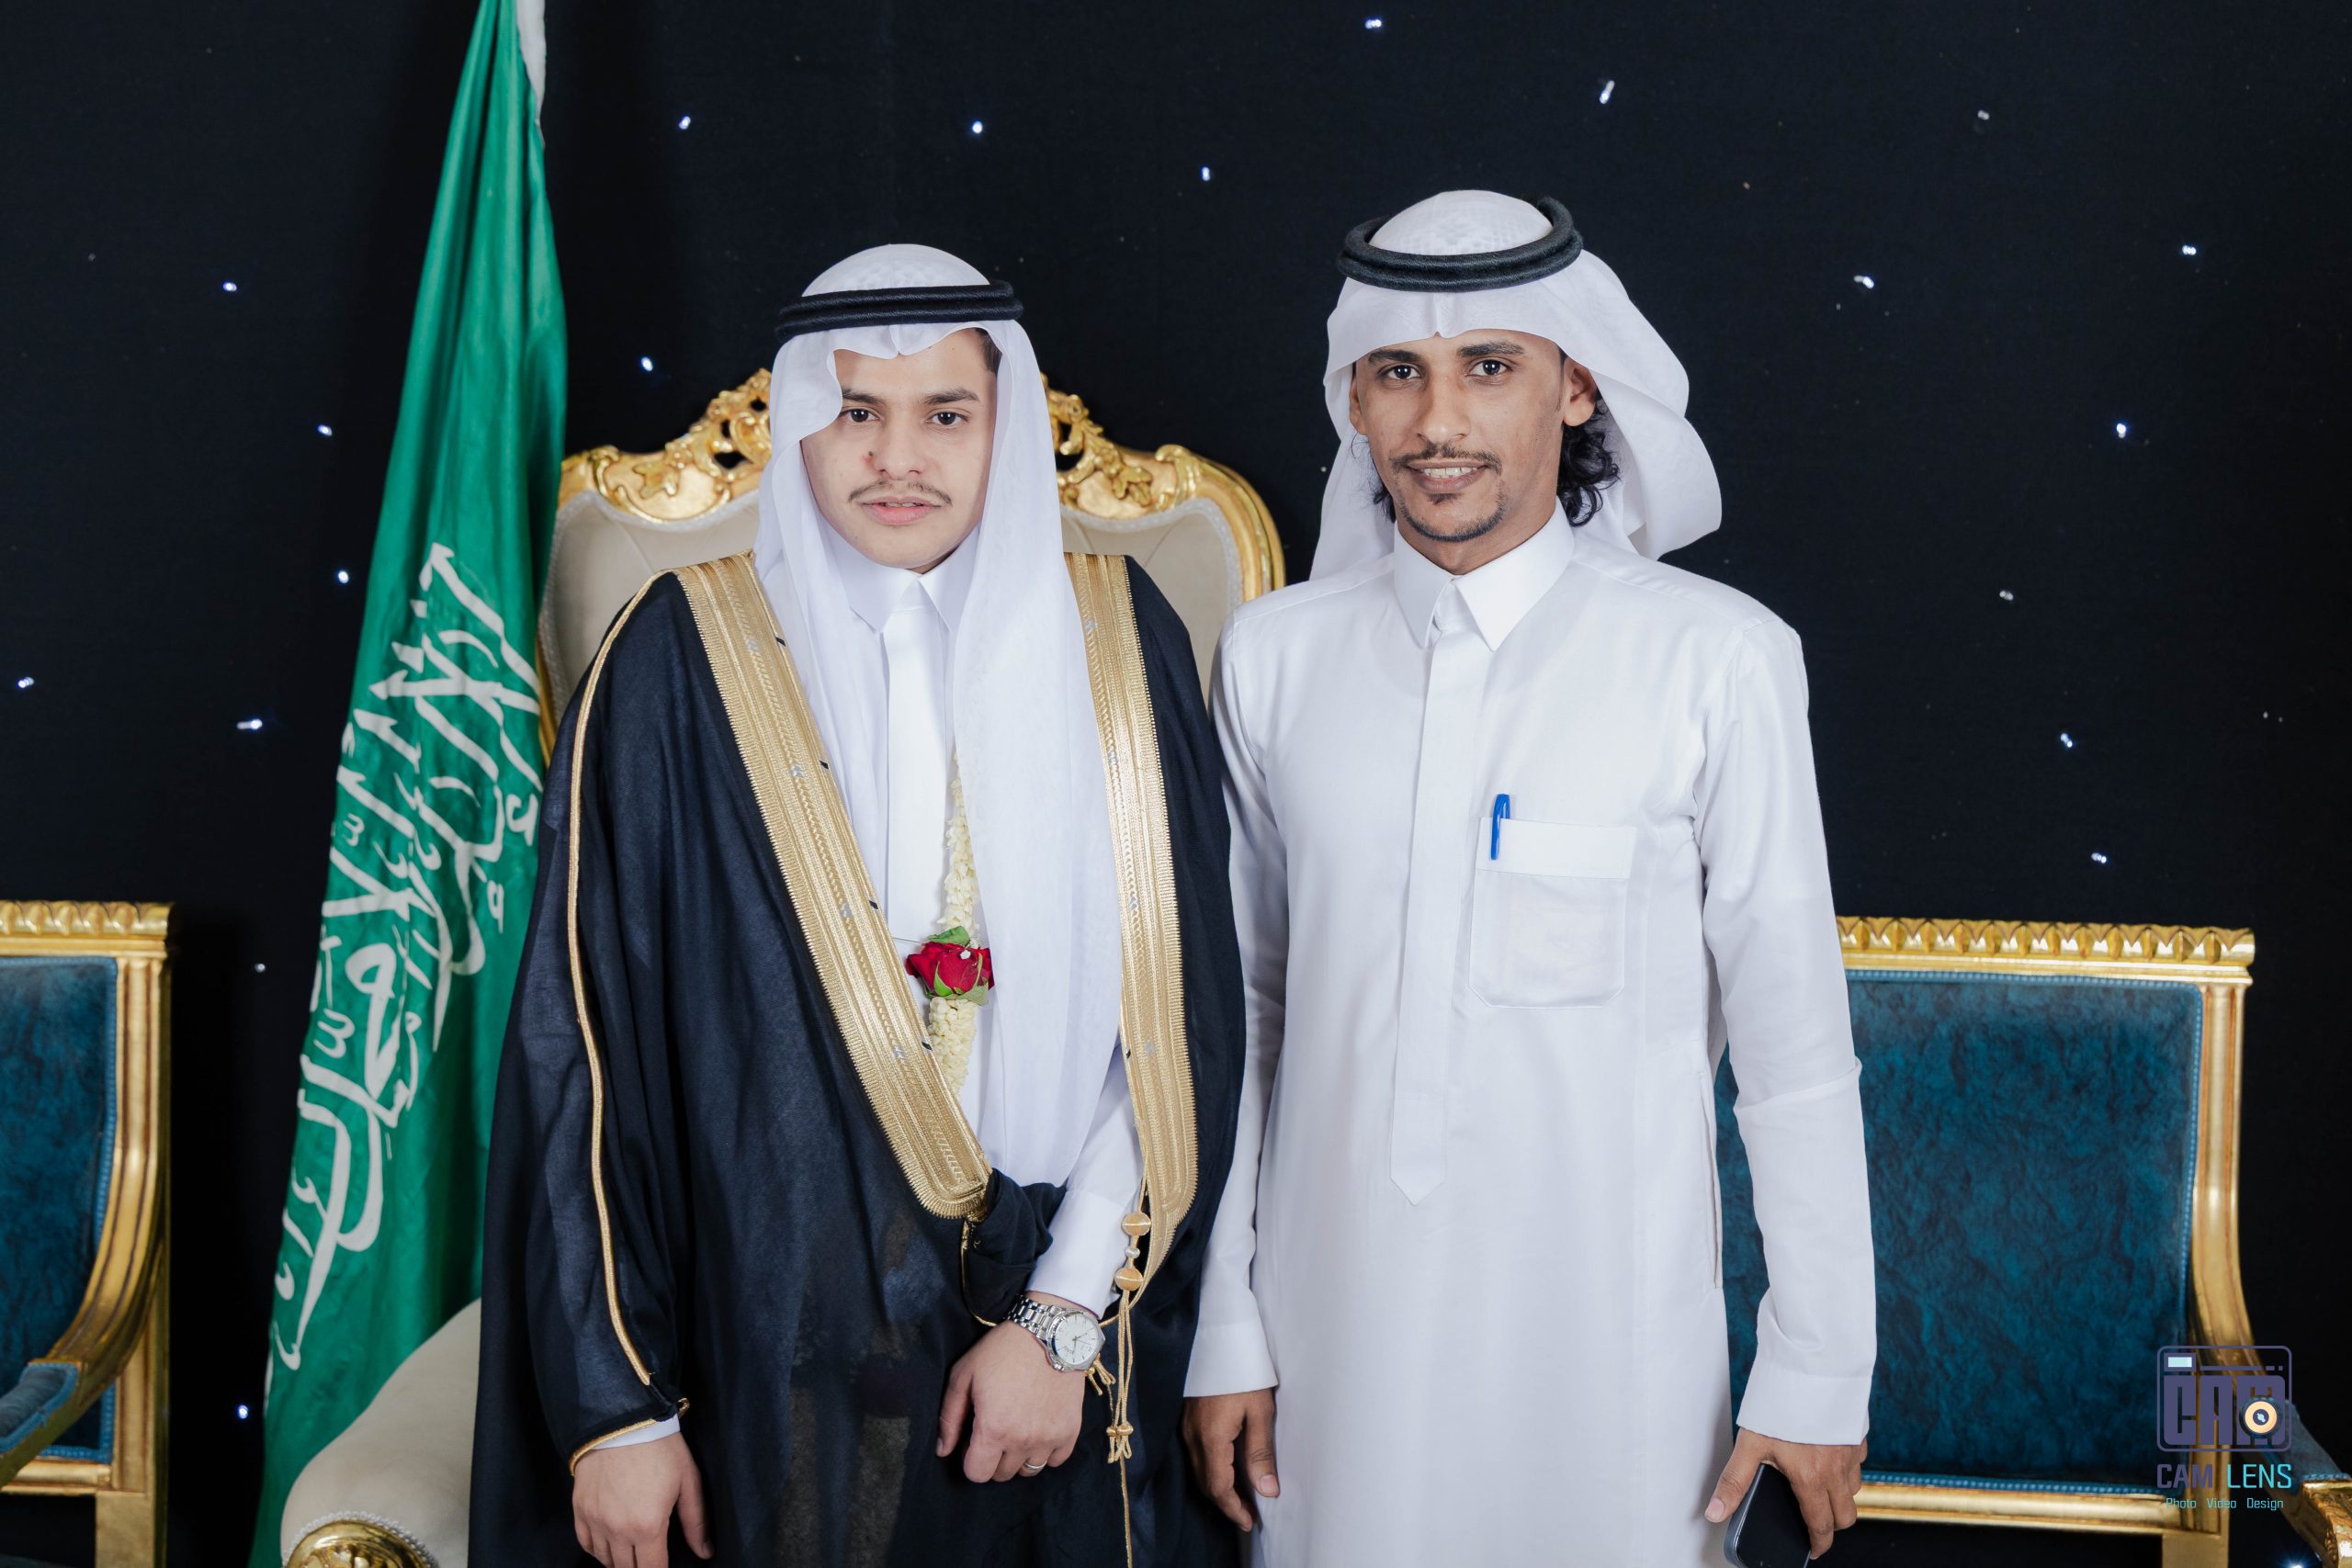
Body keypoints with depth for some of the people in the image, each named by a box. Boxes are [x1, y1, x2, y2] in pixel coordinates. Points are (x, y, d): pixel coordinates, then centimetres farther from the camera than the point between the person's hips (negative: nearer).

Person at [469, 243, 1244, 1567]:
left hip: (1057, 1355, 2)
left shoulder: (1117, 647, -1)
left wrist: (1063, 1322, -9)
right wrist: (618, 1408, -8)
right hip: (774, 1352, -1)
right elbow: (585, 1043, -6)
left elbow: (1181, 1022, -2)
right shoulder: (688, 660, -6)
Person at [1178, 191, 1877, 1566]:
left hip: (1608, 1342, -2)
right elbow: (1238, 1009, 5)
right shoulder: (1275, 655, 0)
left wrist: (1820, 1377, -2)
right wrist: (1224, 1334, 6)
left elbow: (1795, 1047, -5)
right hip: (1339, 1324, 2)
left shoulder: (1715, 659, -9)